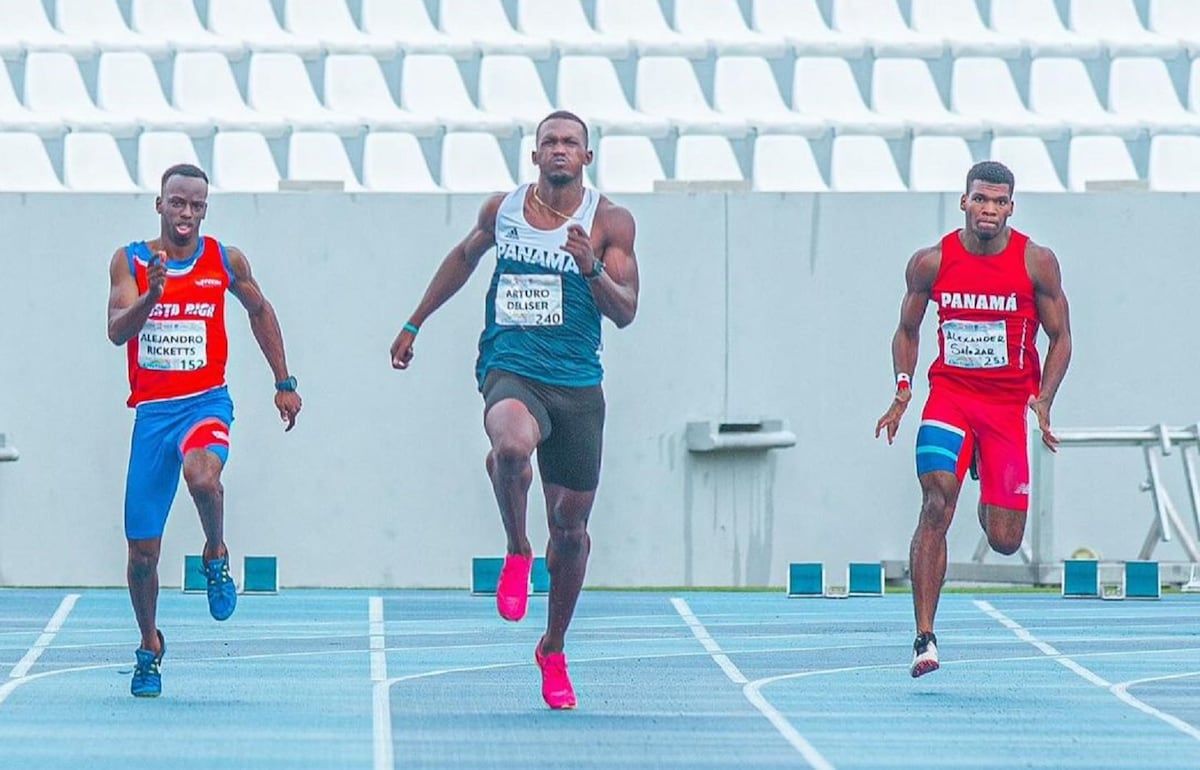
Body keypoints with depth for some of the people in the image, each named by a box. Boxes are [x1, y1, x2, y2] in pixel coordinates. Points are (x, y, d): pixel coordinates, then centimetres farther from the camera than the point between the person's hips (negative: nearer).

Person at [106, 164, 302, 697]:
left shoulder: (225, 262, 3)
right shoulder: (130, 262, 0)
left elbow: (260, 311, 20)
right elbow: (117, 331, -12)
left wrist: (283, 383, 20)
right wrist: (151, 294, -31)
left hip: (206, 403, -1)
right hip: (151, 410, 1)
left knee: (202, 474, -37)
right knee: (142, 550, 3)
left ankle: (216, 555, -5)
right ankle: (150, 645, 27)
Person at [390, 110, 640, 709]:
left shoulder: (609, 222, 0)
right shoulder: (502, 209, 6)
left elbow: (625, 312, -4)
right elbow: (463, 258, 25)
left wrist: (592, 270, -23)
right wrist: (414, 324, 28)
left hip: (578, 384, 1)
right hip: (511, 372, -1)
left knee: (570, 525, 8)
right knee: (512, 444, -38)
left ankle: (554, 650, 28)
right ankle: (517, 552, -11)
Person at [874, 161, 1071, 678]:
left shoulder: (1037, 263, -6)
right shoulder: (931, 263, -3)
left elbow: (1060, 337, 2)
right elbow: (907, 330, 11)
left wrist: (1043, 401, -12)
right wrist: (903, 388, -3)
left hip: (1009, 403, 0)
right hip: (949, 394, 0)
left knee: (1004, 541, 2)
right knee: (936, 503, -23)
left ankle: (991, 500, 43)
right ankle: (924, 638, -22)